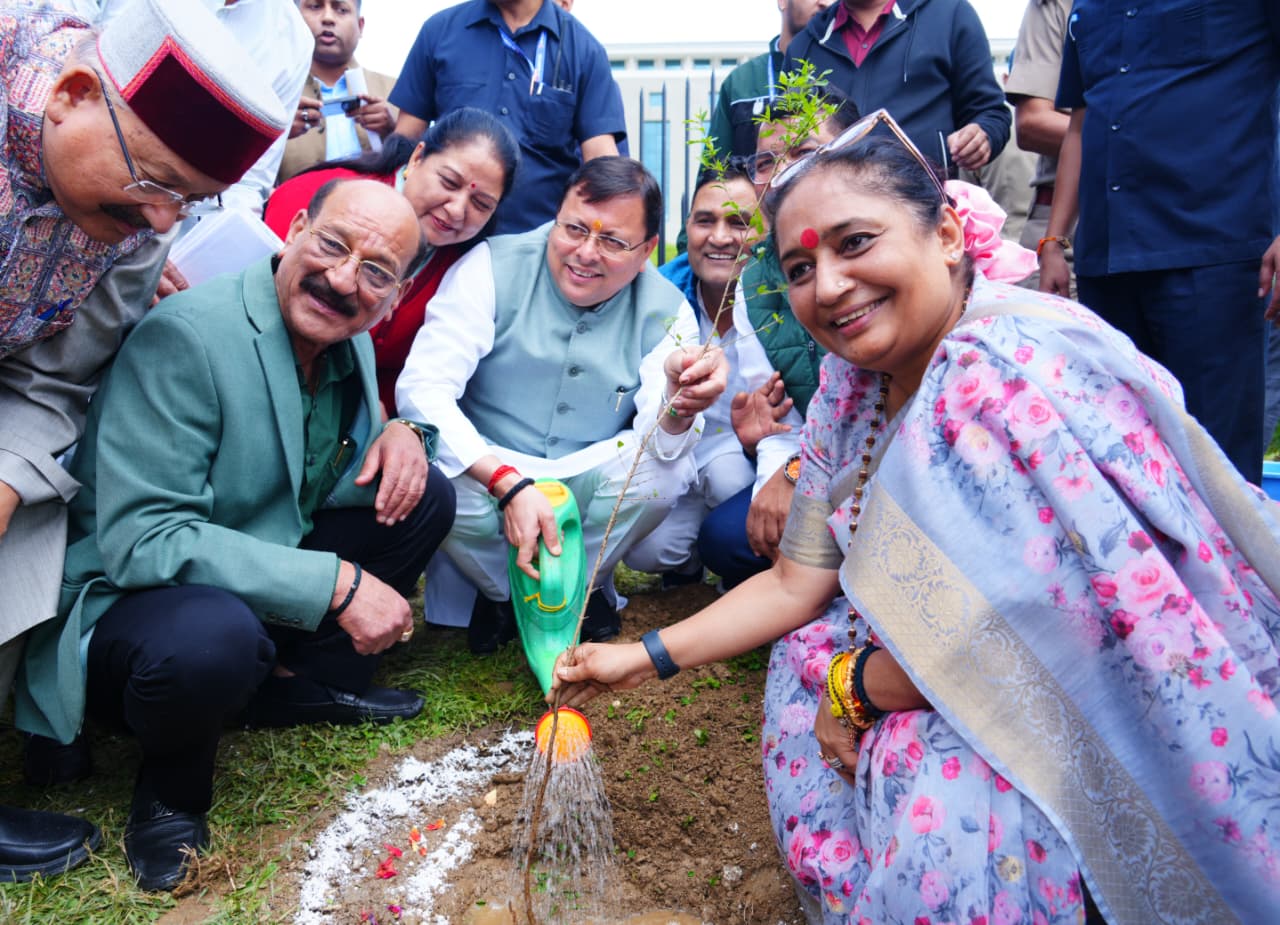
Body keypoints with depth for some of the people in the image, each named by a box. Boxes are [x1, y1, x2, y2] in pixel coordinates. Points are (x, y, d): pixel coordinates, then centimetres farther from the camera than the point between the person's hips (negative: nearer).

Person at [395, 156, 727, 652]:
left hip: (587, 484, 2)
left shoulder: (665, 310, -8)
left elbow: (661, 443, -19)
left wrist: (681, 404, -45)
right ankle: (498, 590, 3)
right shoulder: (493, 267, -15)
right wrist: (510, 485, -35)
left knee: (669, 469, -26)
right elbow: (421, 388, -24)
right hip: (485, 476, -1)